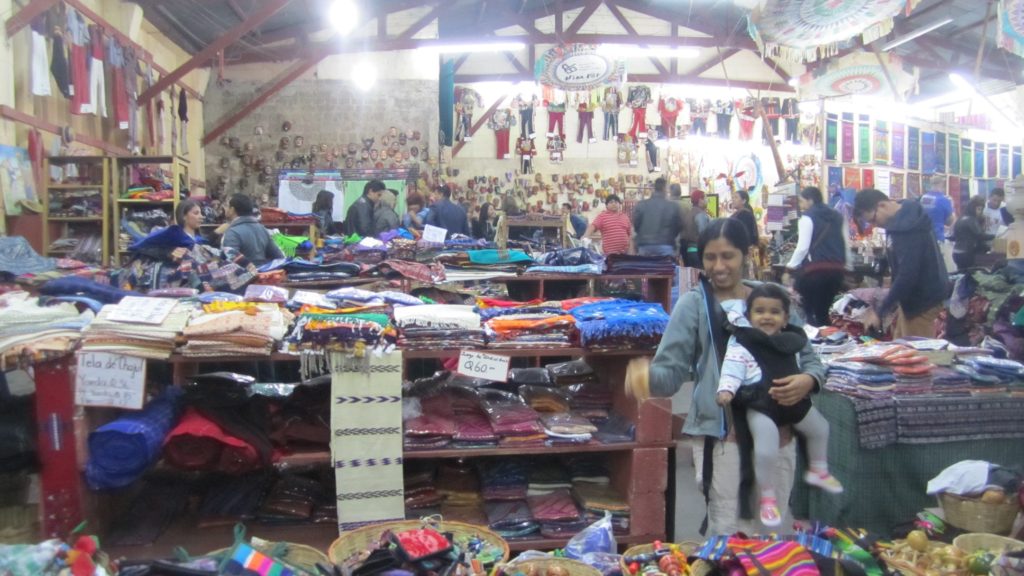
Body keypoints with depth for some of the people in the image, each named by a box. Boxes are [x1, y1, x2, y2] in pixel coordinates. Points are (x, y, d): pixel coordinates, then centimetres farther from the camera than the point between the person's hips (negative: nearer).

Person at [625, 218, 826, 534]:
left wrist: (808, 381, -11)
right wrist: (647, 376, -32)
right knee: (725, 534, 1)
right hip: (722, 435, -4)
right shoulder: (694, 303, -4)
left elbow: (810, 359, 11)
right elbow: (672, 370, -10)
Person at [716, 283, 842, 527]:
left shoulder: (791, 339, 10)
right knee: (767, 444, -20)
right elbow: (732, 368, -17)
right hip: (759, 403, -7)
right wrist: (726, 389, -30)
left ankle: (818, 470, 49)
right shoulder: (742, 342, -9)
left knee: (819, 427, 23)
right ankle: (767, 496, 1)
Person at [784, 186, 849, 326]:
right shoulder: (837, 216, 16)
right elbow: (846, 244, 15)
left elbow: (803, 247, -11)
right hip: (837, 269, 7)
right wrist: (843, 263, 24)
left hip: (816, 269, -6)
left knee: (811, 310, 2)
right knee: (824, 310, 13)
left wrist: (791, 266, -1)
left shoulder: (808, 217, -3)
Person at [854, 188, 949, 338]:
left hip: (922, 299, -10)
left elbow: (907, 275, -30)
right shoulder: (907, 215, 6)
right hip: (916, 296, 10)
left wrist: (880, 312, -26)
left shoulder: (906, 227, -26)